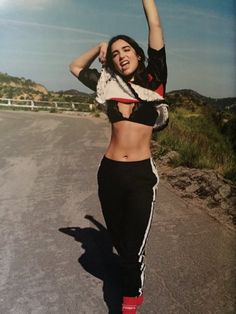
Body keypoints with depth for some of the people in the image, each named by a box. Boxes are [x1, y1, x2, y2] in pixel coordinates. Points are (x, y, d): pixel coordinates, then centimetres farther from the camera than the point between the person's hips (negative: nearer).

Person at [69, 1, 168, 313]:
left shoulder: (153, 81, -1)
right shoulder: (109, 85, 7)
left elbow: (155, 25, -3)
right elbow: (75, 67, 20)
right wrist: (100, 47, 11)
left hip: (141, 174, -3)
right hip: (109, 172, 4)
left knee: (133, 244, 2)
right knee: (118, 238, 20)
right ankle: (133, 279, 50)